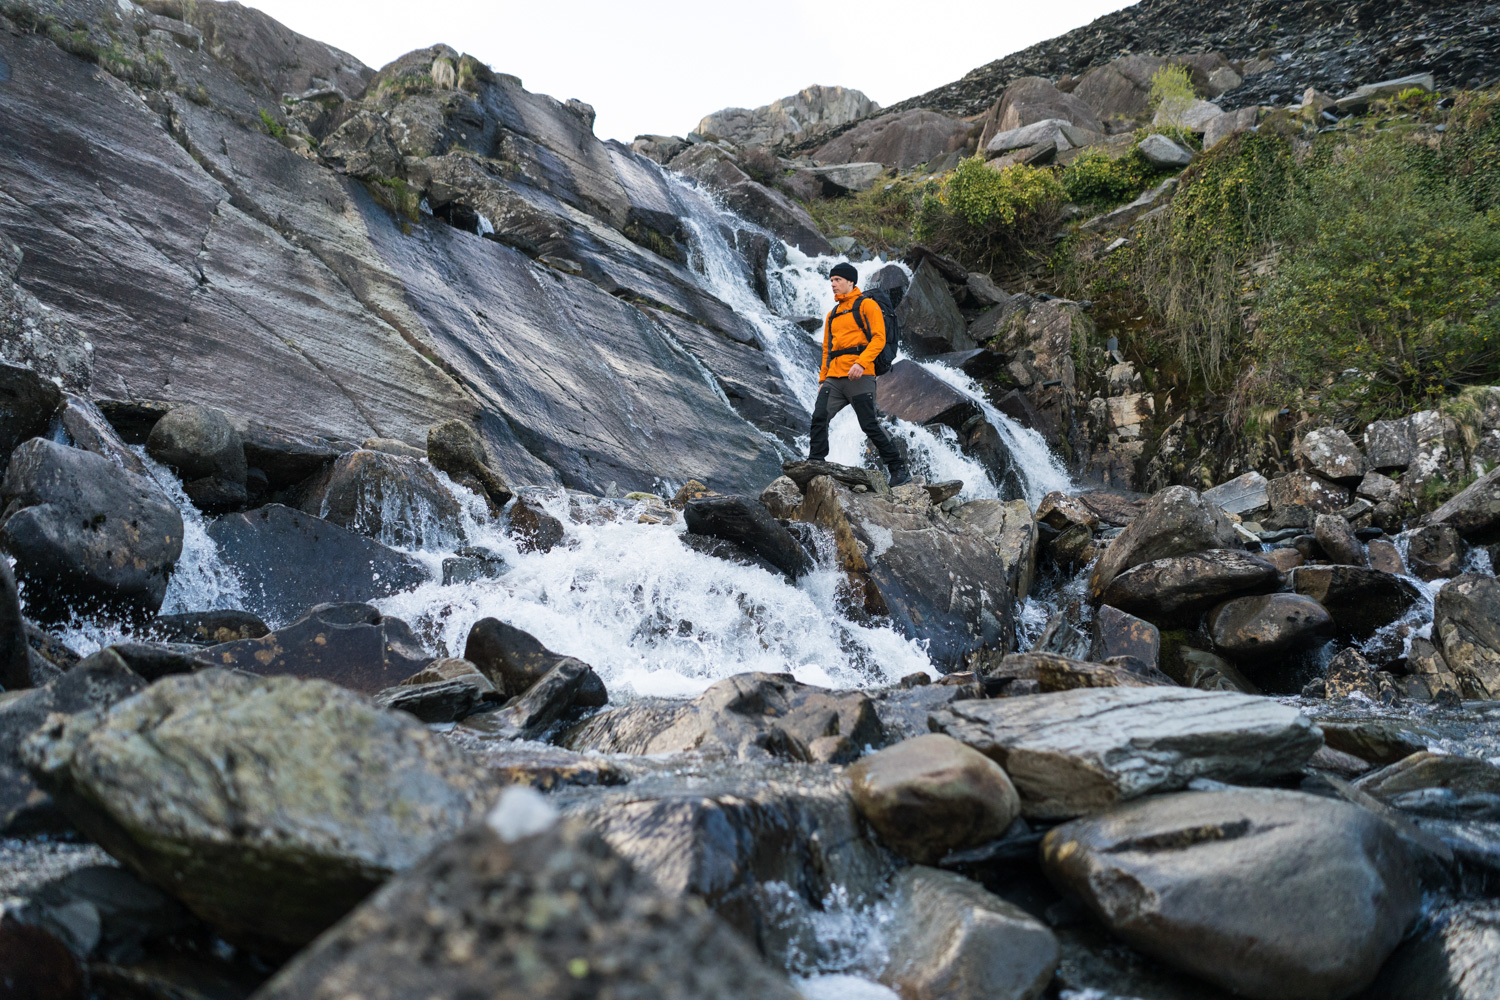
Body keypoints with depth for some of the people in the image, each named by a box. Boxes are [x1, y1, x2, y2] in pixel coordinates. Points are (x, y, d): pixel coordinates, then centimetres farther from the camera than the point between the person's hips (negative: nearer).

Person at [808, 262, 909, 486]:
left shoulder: (866, 305, 4)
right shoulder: (832, 315, 25)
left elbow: (879, 338, -8)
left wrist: (861, 362, -21)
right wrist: (823, 379, 17)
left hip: (858, 376, -7)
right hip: (834, 378, 7)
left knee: (870, 425, -8)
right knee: (819, 418, -11)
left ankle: (899, 470, 0)